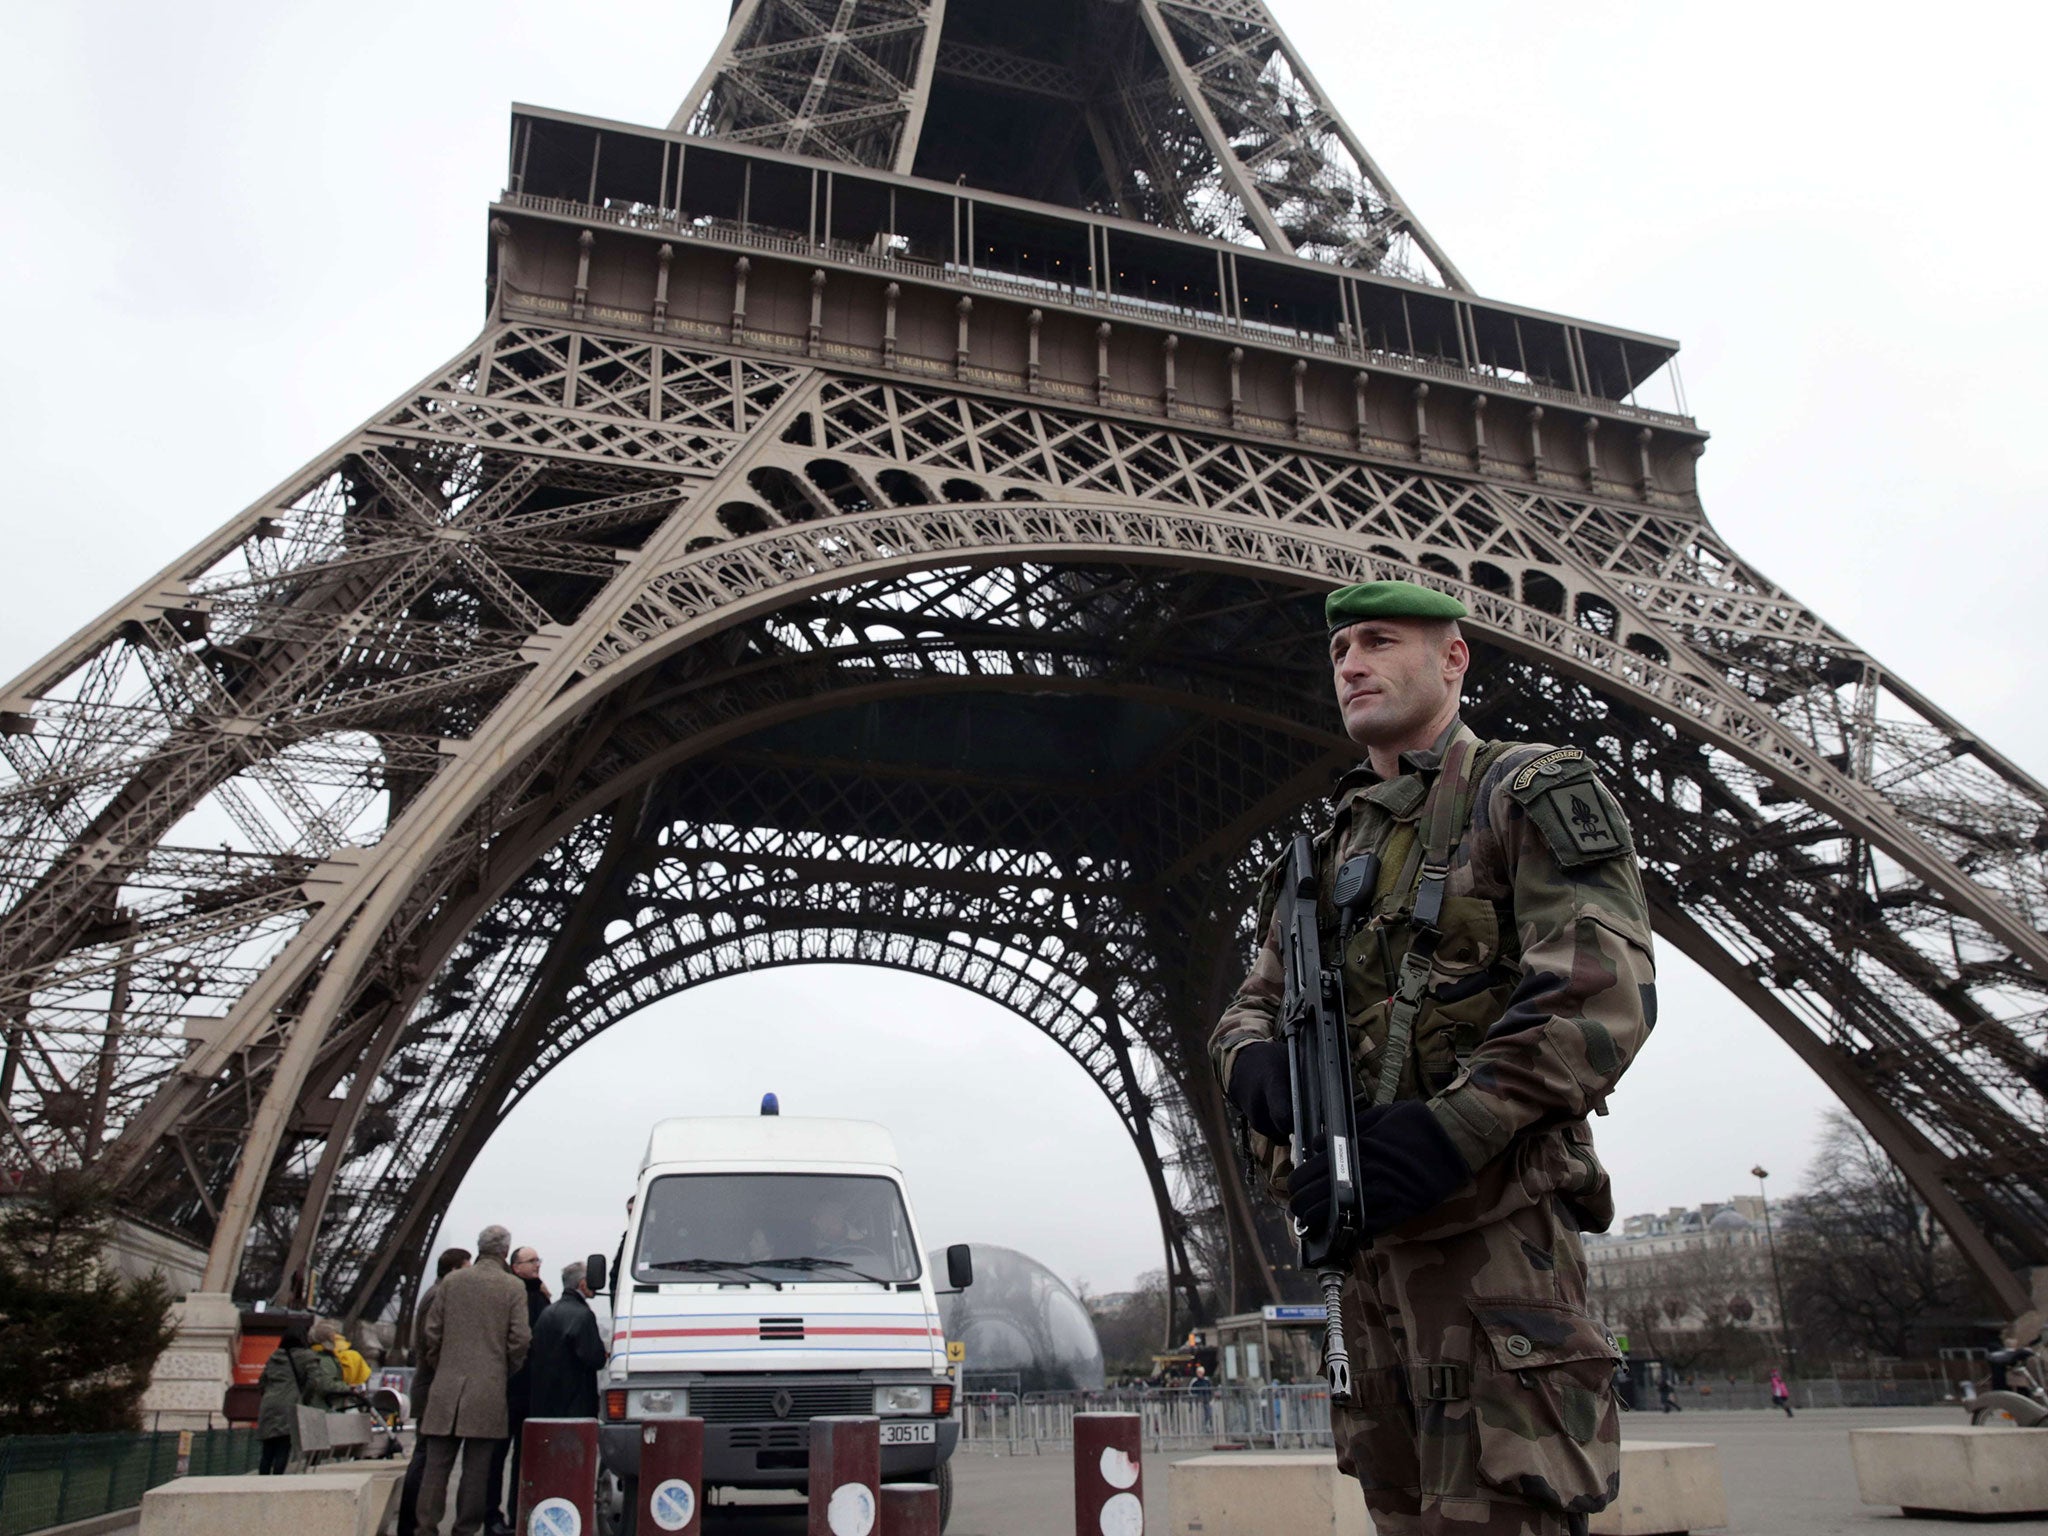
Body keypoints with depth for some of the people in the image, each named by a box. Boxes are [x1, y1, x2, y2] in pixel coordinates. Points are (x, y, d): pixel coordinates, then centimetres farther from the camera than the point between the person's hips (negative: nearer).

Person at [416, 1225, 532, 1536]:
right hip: (489, 1389, -2)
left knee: (437, 1463, 6)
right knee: (477, 1466, 4)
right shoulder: (513, 1288, -1)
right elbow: (519, 1339, -5)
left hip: (447, 1385, 2)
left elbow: (430, 1332, 7)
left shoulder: (451, 1282, 6)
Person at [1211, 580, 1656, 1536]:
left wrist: (1439, 1136, -23)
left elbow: (1604, 994, -14)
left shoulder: (1530, 794, -1)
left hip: (1489, 1229, -7)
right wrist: (1259, 1068, -6)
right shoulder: (1327, 851, 22)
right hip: (1365, 1238, 8)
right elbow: (1248, 1010, 19)